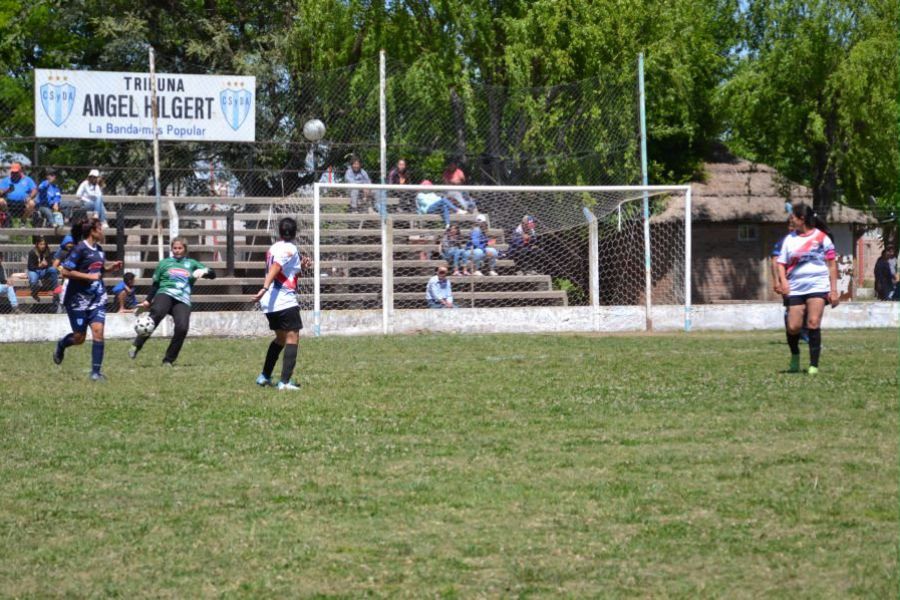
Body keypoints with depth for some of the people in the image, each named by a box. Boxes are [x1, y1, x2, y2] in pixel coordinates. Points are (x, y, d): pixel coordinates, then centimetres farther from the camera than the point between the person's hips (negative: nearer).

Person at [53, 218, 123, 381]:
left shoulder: (98, 249, 8)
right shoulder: (80, 249, -14)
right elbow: (66, 272, -18)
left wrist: (111, 267, 5)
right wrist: (89, 276, -20)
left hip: (97, 299, 6)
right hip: (78, 299, -6)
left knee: (98, 331, -11)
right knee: (79, 338, 4)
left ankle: (96, 372, -7)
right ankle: (61, 345, 39)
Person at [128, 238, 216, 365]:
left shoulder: (192, 264, 22)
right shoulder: (164, 263, 21)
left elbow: (212, 274, 16)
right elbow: (155, 284, 24)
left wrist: (203, 271, -6)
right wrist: (147, 301, 16)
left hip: (182, 300, 2)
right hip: (165, 294, -2)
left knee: (182, 327, -23)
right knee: (157, 314, -35)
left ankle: (169, 360, -8)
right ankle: (136, 346, -36)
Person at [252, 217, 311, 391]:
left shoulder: (273, 248, 14)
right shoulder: (290, 249, -9)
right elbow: (274, 268, -24)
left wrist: (301, 267, 15)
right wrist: (265, 289, -33)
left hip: (270, 304, 8)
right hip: (285, 302, -8)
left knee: (280, 338, 23)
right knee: (292, 339, -5)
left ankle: (264, 376, 28)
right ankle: (285, 382, -15)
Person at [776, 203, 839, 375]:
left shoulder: (821, 237, 2)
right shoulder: (790, 239, 11)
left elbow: (831, 265, 5)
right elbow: (781, 263, 14)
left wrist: (833, 290, 0)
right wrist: (783, 280, -6)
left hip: (818, 285, -3)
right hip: (796, 288, 3)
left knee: (813, 323, -16)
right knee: (793, 327, -4)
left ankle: (814, 365, -12)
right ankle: (795, 356, 24)